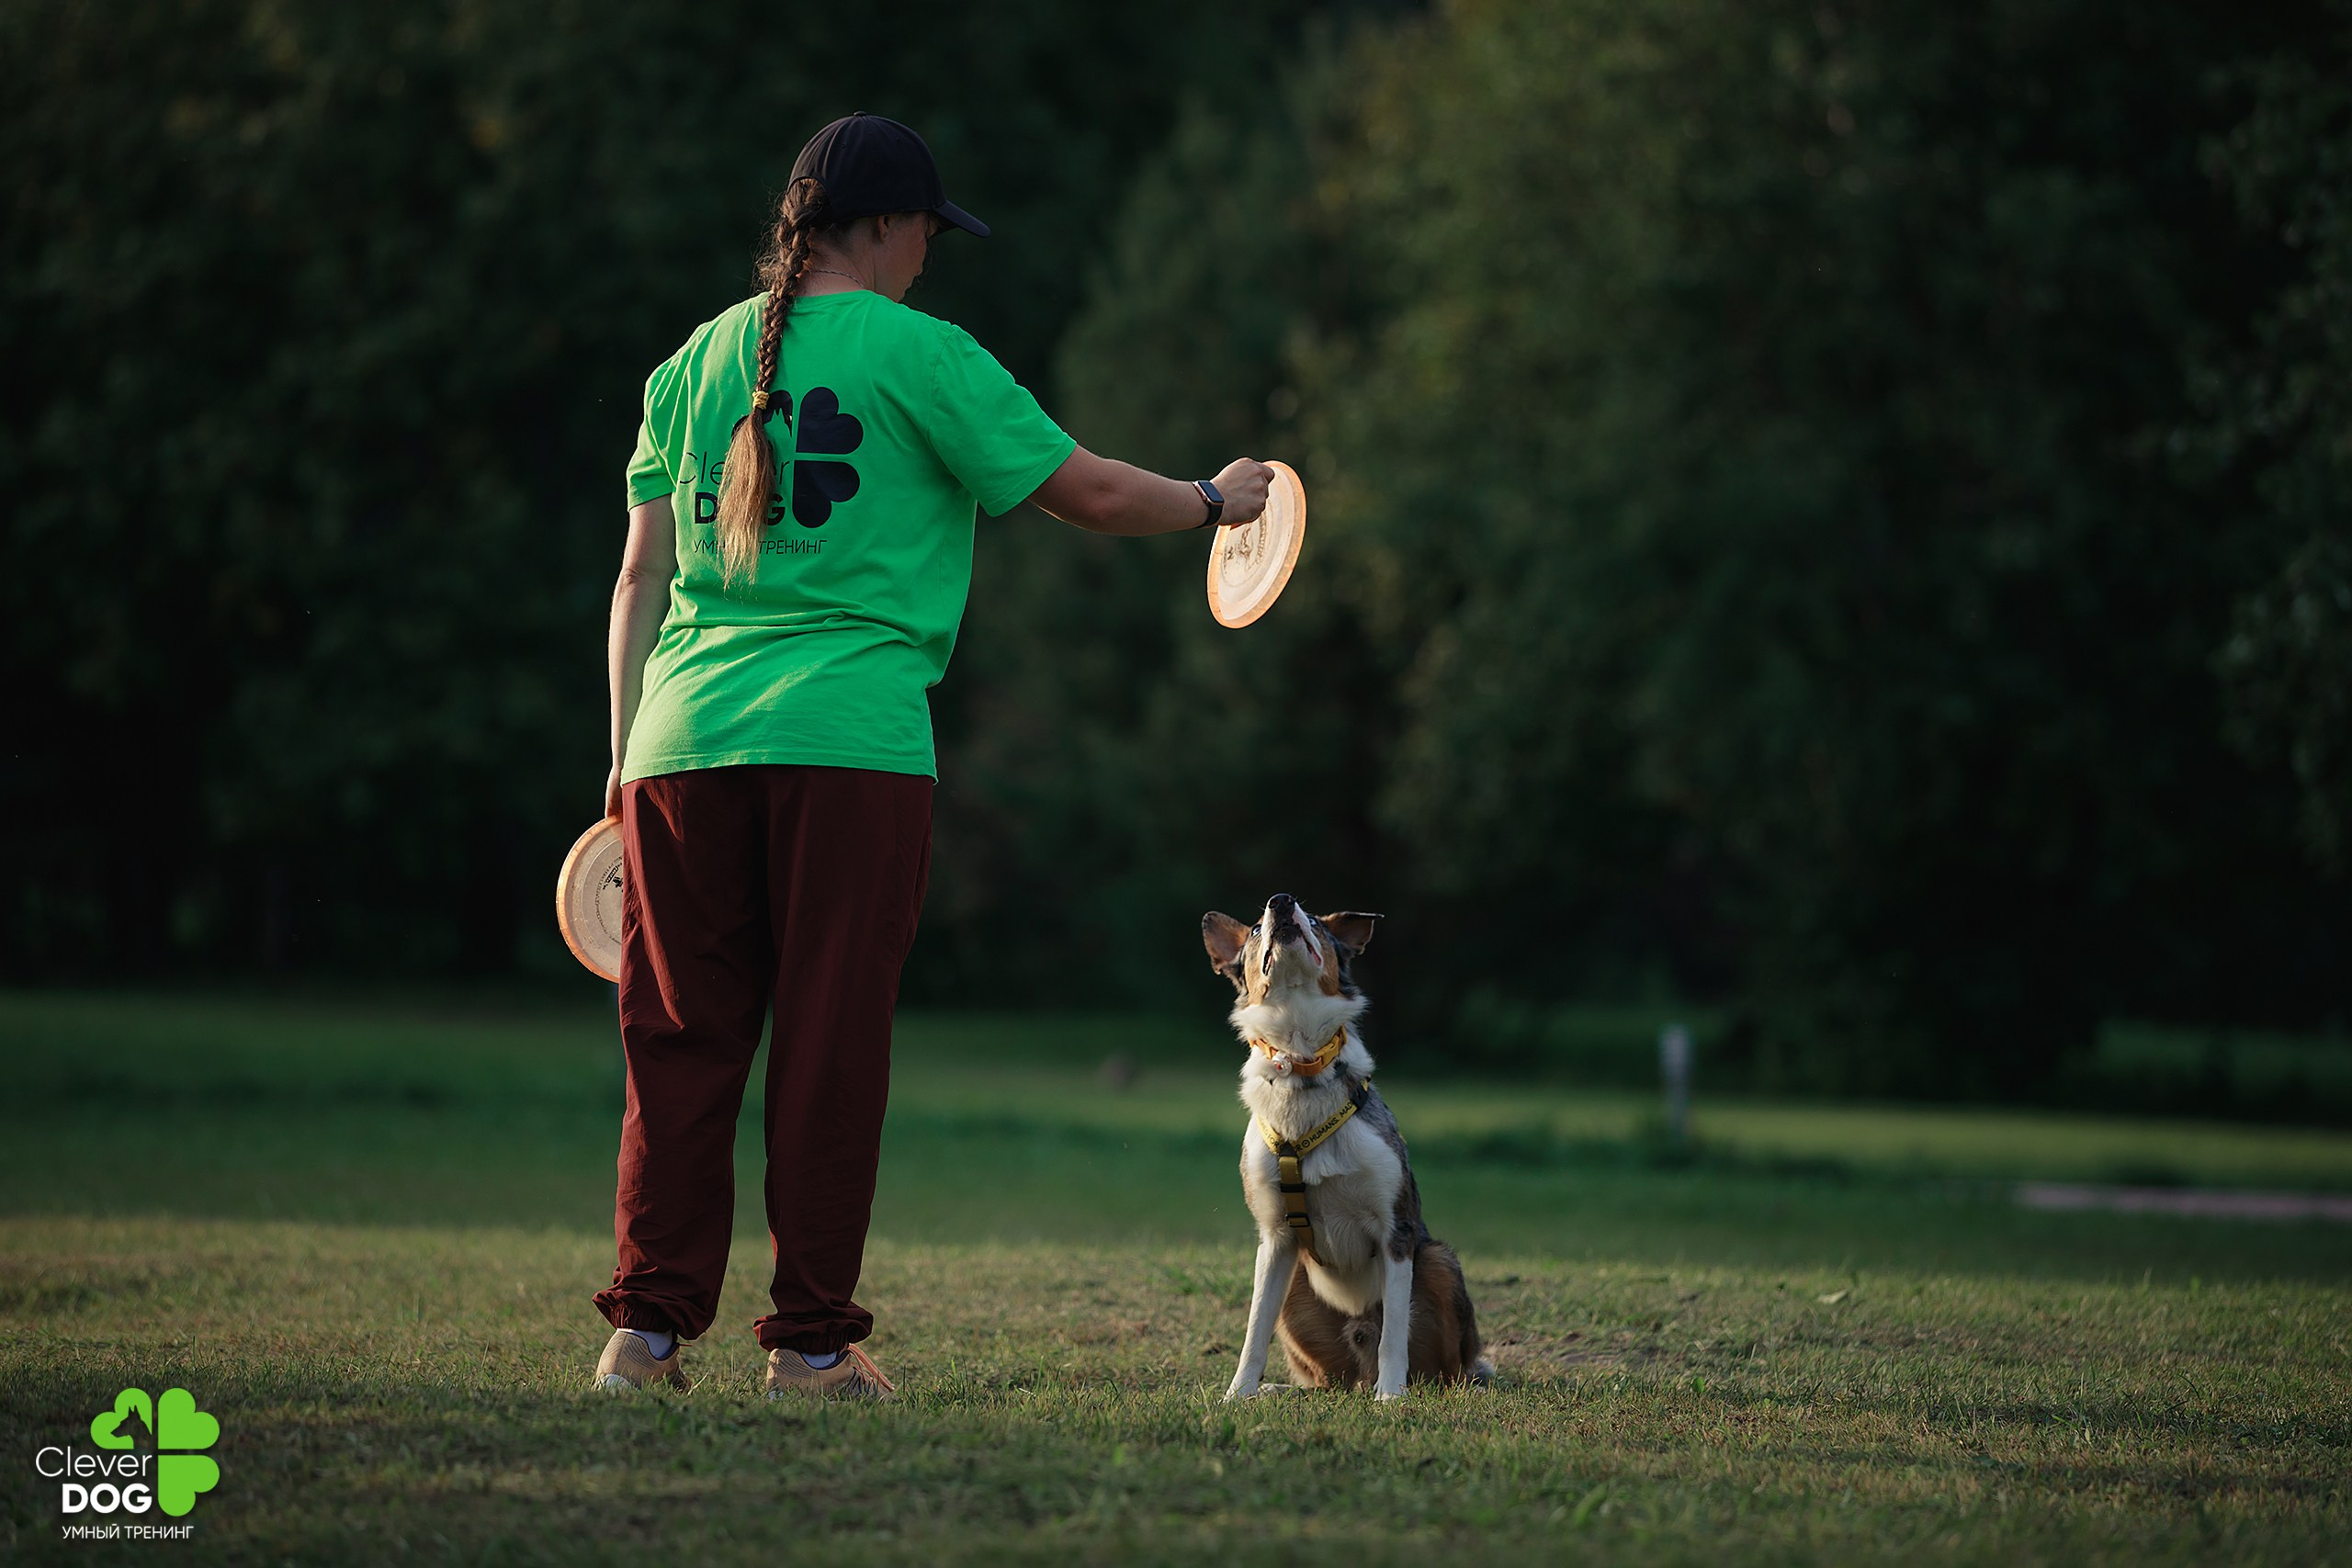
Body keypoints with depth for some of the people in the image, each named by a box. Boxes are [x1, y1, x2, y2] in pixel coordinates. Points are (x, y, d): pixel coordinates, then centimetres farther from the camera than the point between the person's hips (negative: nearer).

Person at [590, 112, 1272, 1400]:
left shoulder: (696, 361, 14)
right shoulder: (915, 352, -1)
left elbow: (640, 577, 14)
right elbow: (1088, 492, 1)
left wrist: (626, 752, 16)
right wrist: (1214, 502, 19)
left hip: (683, 745, 5)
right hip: (849, 741, -5)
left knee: (679, 1044, 8)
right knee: (829, 1050, 1)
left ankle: (646, 1328, 4)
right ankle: (812, 1341, 3)